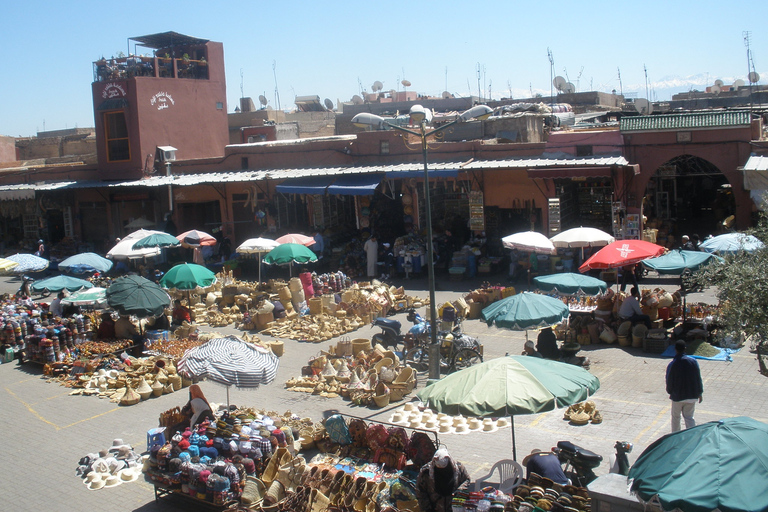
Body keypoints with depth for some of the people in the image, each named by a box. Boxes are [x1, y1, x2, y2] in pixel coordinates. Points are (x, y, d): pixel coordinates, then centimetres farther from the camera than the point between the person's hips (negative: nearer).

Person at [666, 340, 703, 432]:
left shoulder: (672, 365, -15)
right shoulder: (693, 361, -8)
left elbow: (669, 381, -6)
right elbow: (698, 378, -1)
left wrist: (670, 392, 14)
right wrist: (700, 393, 9)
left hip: (677, 396, -2)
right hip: (692, 396, 2)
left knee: (675, 417, 16)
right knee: (689, 417, 12)